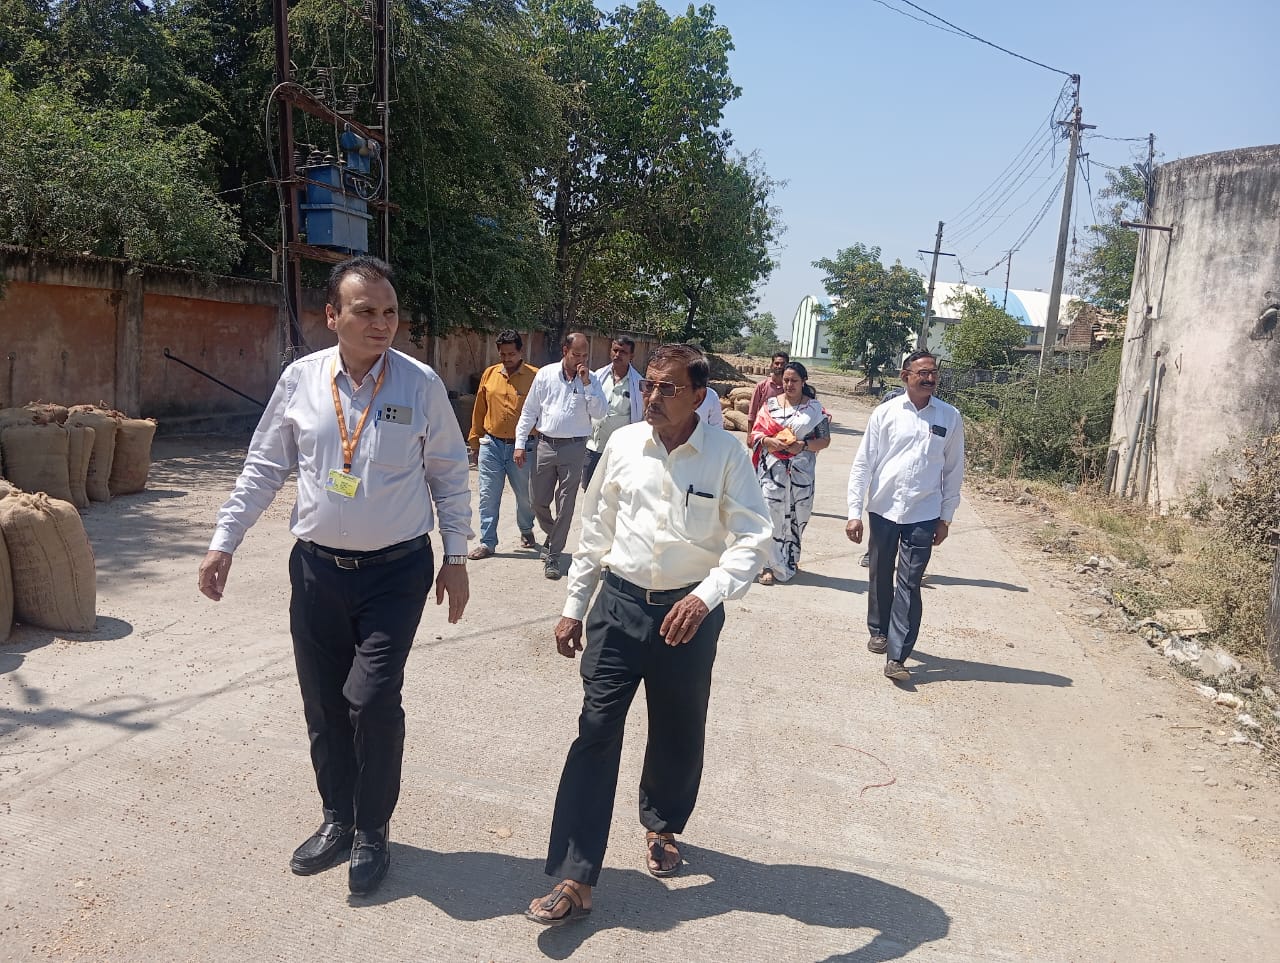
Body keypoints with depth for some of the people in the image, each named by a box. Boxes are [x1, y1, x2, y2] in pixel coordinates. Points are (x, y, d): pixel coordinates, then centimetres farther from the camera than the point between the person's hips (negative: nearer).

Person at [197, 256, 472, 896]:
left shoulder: (421, 384, -6)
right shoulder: (300, 379, -1)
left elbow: (449, 475, 1)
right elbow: (264, 467, 7)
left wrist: (456, 557, 1)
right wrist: (223, 541, 5)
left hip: (396, 571, -3)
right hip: (317, 567, 3)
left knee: (372, 698, -8)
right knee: (323, 703, 12)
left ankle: (371, 833, 17)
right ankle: (336, 821, 35)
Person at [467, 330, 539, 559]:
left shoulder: (535, 376, -6)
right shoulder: (489, 374, 5)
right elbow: (479, 410, 12)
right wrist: (475, 441, 13)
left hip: (522, 447, -2)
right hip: (491, 445, 2)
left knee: (525, 495, 12)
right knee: (488, 496, 2)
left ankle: (526, 531, 37)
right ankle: (487, 543, 11)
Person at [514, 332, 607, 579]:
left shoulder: (591, 380, 1)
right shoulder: (545, 374, 1)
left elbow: (600, 412, -9)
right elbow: (529, 410, 4)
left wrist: (586, 383, -14)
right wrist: (520, 443, 1)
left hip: (574, 448, -1)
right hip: (546, 445, 1)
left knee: (565, 504, 1)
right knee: (538, 499, 8)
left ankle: (553, 555, 10)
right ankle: (552, 535, 37)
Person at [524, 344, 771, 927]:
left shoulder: (727, 455, -9)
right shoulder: (623, 444, -1)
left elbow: (749, 541, -12)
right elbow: (596, 529, 6)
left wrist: (705, 597, -28)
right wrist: (574, 607, 8)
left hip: (689, 611, -1)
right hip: (620, 602, 1)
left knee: (678, 734, 16)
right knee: (596, 731, -3)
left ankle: (662, 827, 45)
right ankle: (574, 879, 5)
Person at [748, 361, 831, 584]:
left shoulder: (814, 407, 5)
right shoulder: (771, 404, 8)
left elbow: (825, 439, 3)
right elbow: (756, 433, 7)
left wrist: (803, 445, -13)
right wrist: (769, 441, -14)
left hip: (801, 471, 0)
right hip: (772, 468, 0)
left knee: (796, 515, 4)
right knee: (771, 515, -6)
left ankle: (789, 561, 21)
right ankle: (772, 565, 1)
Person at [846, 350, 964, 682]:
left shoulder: (950, 417, 0)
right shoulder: (885, 413, -4)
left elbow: (953, 470, 5)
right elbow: (863, 464, -3)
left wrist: (945, 517, 4)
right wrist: (854, 512, -6)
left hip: (923, 514, -1)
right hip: (883, 509, 1)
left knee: (909, 585, -3)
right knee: (880, 575, 16)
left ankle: (897, 656, -1)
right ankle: (878, 629, 39)